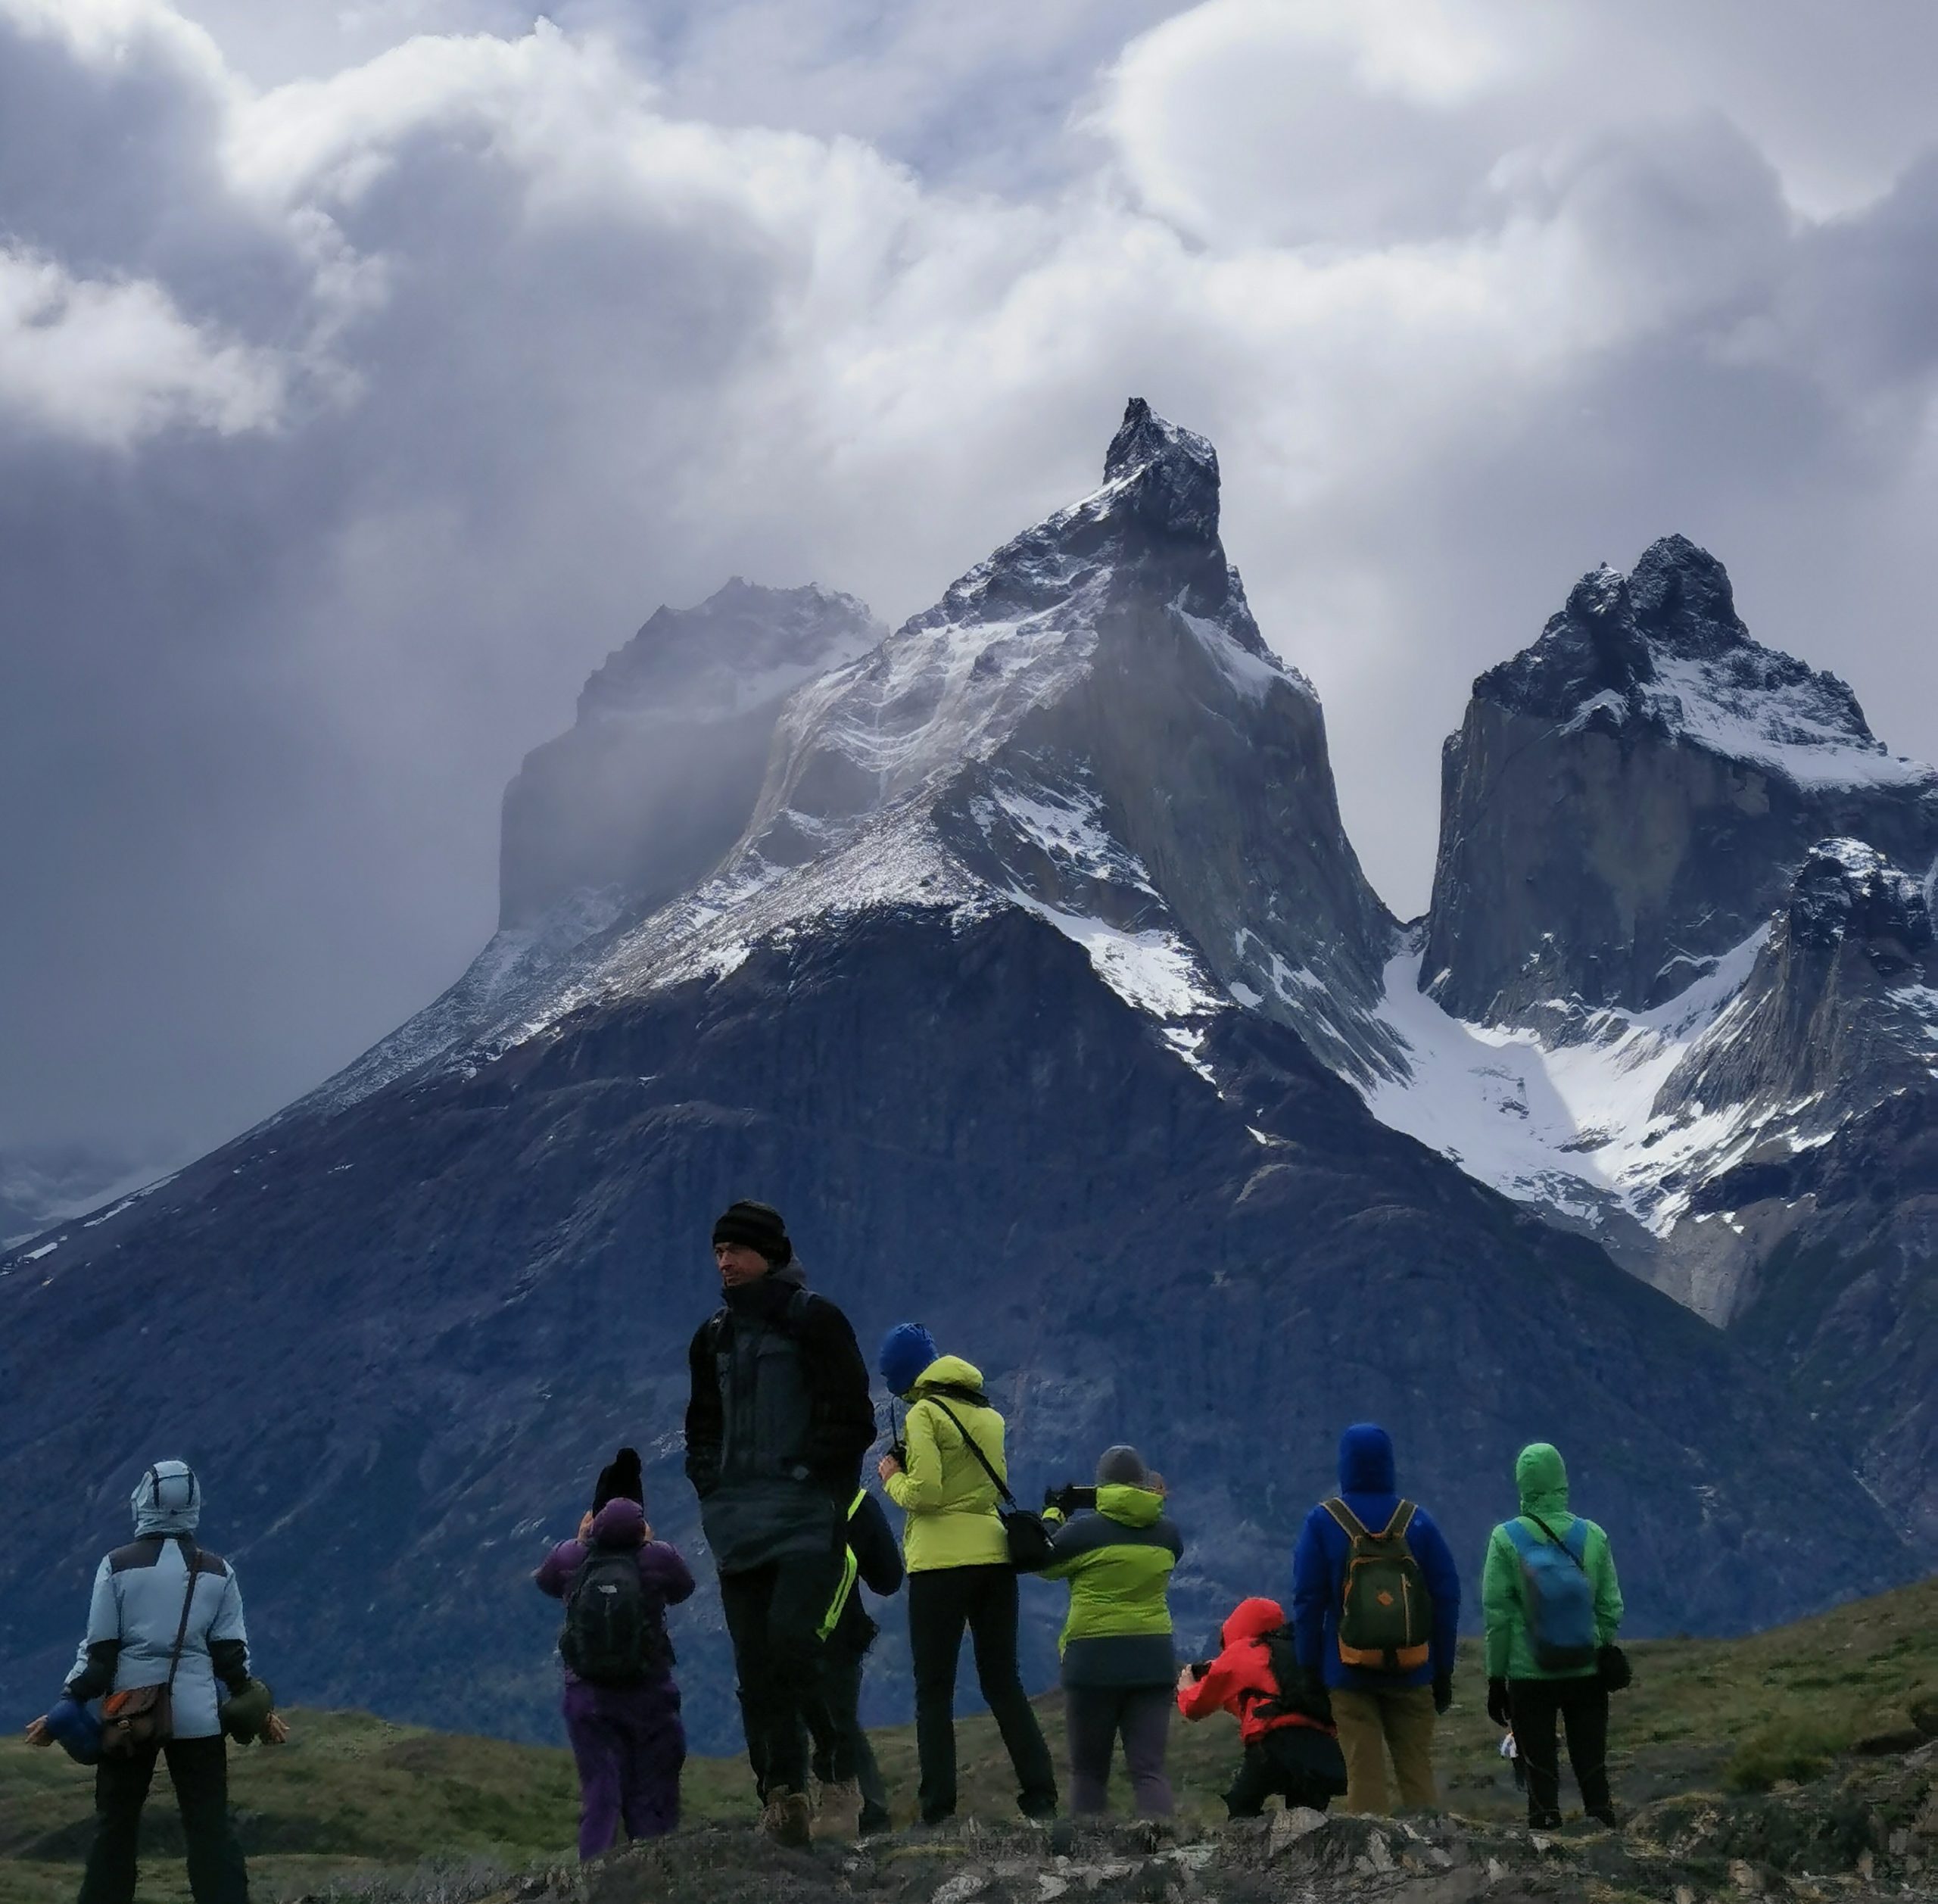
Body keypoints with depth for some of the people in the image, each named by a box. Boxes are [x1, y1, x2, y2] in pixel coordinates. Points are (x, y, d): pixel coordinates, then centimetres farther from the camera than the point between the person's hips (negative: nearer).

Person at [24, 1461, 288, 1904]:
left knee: (115, 1826, 11)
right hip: (198, 1716, 1)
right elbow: (231, 1654, 3)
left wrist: (66, 1708, 2)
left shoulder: (118, 1566, -3)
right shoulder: (217, 1572, 2)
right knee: (211, 1828, 2)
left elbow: (99, 1651, -4)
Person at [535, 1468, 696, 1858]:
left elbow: (545, 1578, 16)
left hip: (588, 1697, 1)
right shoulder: (657, 1559, -9)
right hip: (648, 1695, -1)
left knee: (599, 1796, 6)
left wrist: (580, 1541, 22)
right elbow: (684, 1585, 12)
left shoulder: (573, 1560, -5)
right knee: (652, 1798, 6)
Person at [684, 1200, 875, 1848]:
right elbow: (702, 1424, 28)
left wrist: (810, 1474, -10)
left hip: (807, 1519, -6)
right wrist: (710, 1481, 12)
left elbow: (853, 1418, -5)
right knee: (755, 1667, 2)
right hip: (740, 1521, 6)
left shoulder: (812, 1320, -2)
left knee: (790, 1640, -22)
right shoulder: (714, 1336, 17)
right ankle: (781, 1799, 4)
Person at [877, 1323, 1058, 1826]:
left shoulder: (924, 1414, -8)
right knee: (1003, 1681, 11)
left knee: (934, 1691, -1)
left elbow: (924, 1492, -17)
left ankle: (937, 1812, -6)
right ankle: (1041, 1798, 3)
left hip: (941, 1562, -6)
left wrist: (893, 1477, 3)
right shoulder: (989, 1415, 14)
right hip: (996, 1554, 6)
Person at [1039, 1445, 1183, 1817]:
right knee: (1148, 1770, -1)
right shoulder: (1167, 1533, 4)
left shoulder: (1084, 1529, -7)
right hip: (1153, 1660, 2)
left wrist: (1053, 1514, 22)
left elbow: (1046, 1563, 8)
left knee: (1088, 1772, 10)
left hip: (1094, 1660, -2)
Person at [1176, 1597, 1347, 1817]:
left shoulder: (1239, 1651, 15)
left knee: (1241, 1807, 9)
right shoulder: (1296, 1649, 31)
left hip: (1281, 1742, -5)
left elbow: (1196, 1707, 24)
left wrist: (1186, 1689, 47)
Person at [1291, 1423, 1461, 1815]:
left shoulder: (1323, 1522, -5)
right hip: (1412, 1675, 2)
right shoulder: (1417, 1521, 0)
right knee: (1418, 1775, 8)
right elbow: (1447, 1596, 0)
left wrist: (1310, 1668, 3)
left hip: (1349, 1674, -1)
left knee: (1364, 1778, 2)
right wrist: (1443, 1671, 8)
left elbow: (1307, 1601, -5)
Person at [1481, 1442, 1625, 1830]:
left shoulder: (1506, 1539, -9)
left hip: (1529, 1677, -2)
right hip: (1587, 1674, 2)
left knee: (1541, 1774, 5)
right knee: (1593, 1770, 11)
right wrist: (1607, 1663, 14)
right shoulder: (1593, 1536, -3)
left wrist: (1496, 1679, 0)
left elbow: (1497, 1614, -8)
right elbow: (1611, 1609, 1)